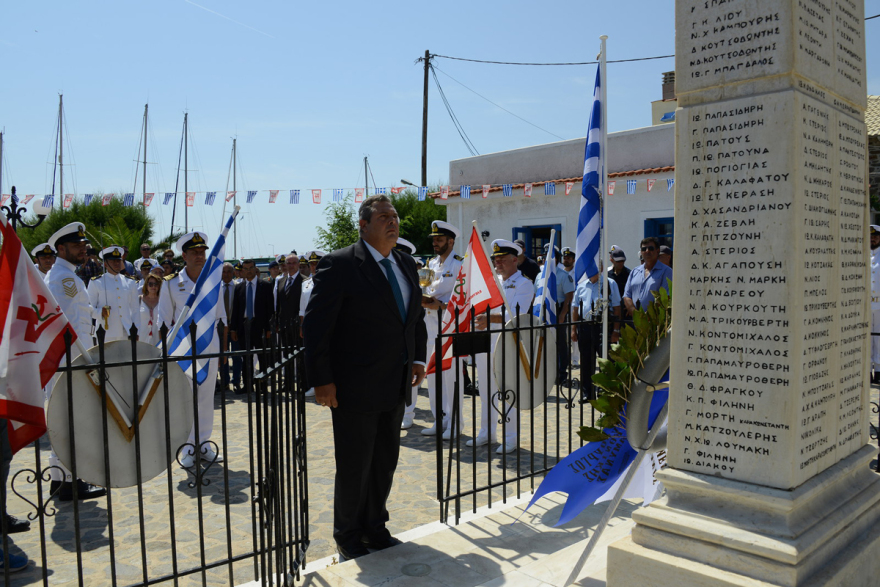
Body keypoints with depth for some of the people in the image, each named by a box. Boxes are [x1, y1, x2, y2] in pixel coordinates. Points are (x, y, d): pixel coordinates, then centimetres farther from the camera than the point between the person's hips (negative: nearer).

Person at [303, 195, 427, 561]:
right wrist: (322, 380, -17)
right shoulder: (340, 265, -13)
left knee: (386, 462, 18)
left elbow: (415, 315, 20)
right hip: (355, 389, -7)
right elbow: (316, 324, -15)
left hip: (394, 387, 7)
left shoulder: (406, 265, 10)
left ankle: (375, 528, 37)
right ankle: (348, 537, 29)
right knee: (354, 467, 8)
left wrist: (418, 357, 9)